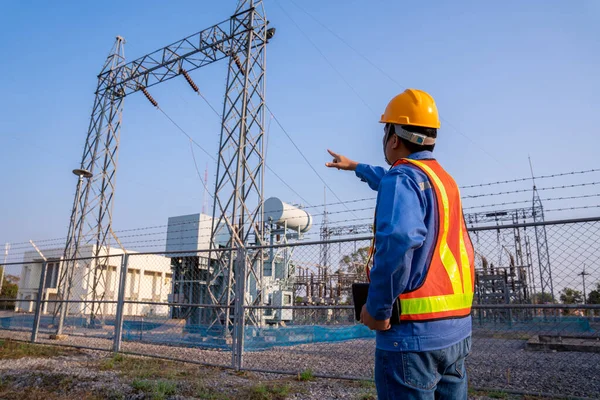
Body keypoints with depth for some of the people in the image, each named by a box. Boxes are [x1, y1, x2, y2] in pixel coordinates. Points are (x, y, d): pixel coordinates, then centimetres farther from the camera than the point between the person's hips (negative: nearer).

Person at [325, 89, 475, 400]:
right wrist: (356, 167, 47)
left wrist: (377, 308, -20)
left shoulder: (403, 177, -13)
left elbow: (398, 241, -32)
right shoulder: (444, 179, 14)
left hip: (414, 331, -8)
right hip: (457, 328, 9)